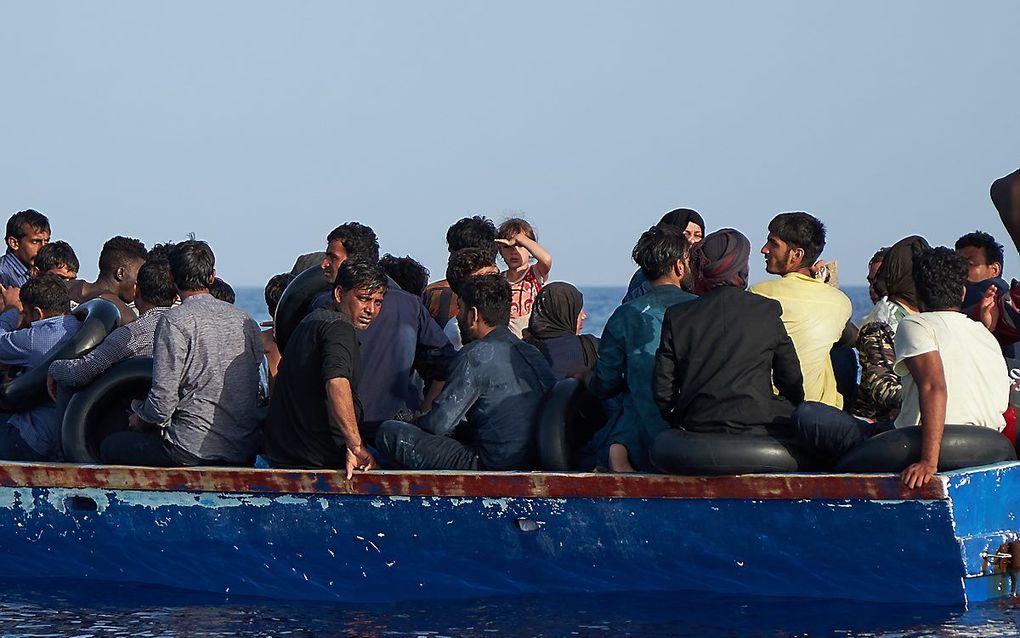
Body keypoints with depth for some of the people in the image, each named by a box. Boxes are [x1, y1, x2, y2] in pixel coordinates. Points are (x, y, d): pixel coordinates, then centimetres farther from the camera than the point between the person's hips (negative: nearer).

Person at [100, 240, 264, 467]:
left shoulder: (174, 321, -10)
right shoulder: (246, 321, 10)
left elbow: (163, 401, -14)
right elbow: (259, 394, 15)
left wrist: (140, 420, 9)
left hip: (196, 448, -7)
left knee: (110, 447, 14)